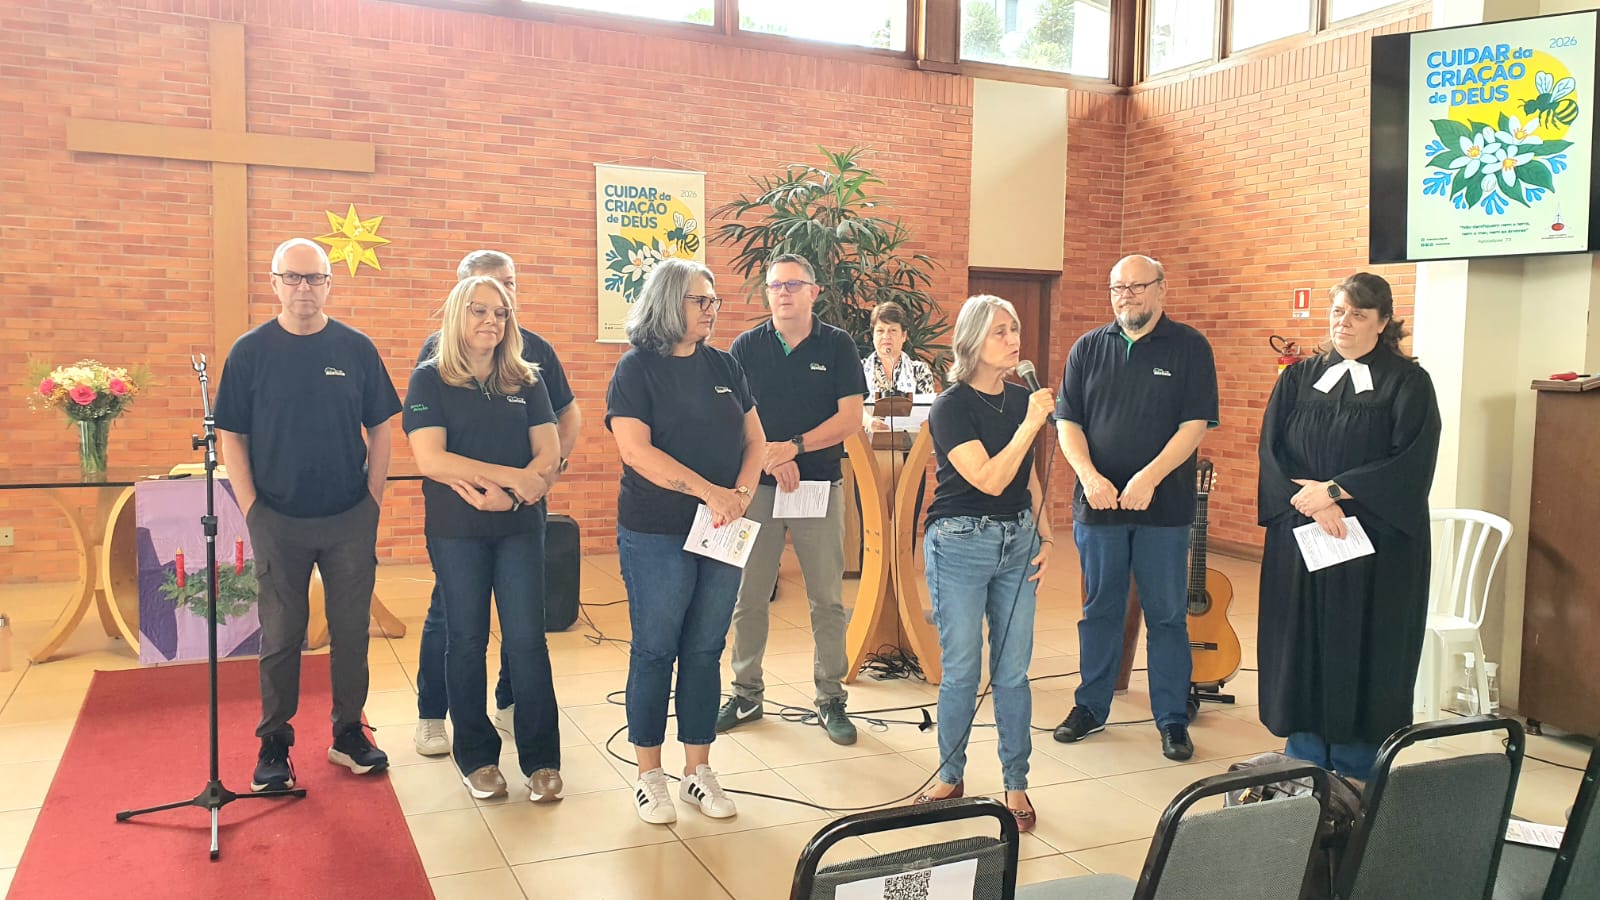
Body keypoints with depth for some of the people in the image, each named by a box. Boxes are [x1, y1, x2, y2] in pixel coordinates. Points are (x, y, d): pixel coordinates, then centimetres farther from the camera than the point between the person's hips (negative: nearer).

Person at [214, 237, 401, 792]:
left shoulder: (356, 349, 2)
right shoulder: (250, 351, 0)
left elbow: (380, 428, 6)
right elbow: (231, 436, 1)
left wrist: (373, 501, -1)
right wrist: (252, 510, -5)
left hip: (350, 520, 1)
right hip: (279, 521, -1)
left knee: (351, 632, 8)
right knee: (281, 637, 7)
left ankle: (349, 733, 22)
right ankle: (274, 745, 20)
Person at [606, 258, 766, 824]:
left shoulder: (724, 367, 9)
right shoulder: (637, 368, -6)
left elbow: (754, 439, 11)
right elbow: (636, 450, -18)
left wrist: (743, 492, -8)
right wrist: (709, 491, -22)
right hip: (656, 536, -5)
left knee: (705, 650, 11)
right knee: (655, 651, 5)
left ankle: (698, 771, 23)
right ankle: (649, 776, 19)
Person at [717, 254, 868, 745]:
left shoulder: (837, 345, 1)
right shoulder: (747, 346, 4)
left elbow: (850, 418, -5)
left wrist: (793, 446, -16)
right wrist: (770, 458, -16)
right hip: (757, 485, 1)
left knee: (827, 600, 4)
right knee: (749, 598, 6)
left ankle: (831, 699, 17)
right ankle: (747, 695, 20)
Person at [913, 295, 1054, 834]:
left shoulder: (1021, 399, 8)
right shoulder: (951, 406, -11)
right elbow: (990, 480, -20)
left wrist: (1044, 535, 10)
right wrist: (1031, 423, -21)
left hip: (1017, 542, 5)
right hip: (960, 544, -5)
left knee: (1013, 671, 7)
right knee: (961, 671, 2)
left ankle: (1016, 785, 19)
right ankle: (950, 778, 22)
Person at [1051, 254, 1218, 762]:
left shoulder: (1189, 348, 0)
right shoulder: (1088, 349, 9)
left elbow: (1195, 424, -8)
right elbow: (1067, 421, 5)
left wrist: (1150, 477, -18)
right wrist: (1089, 475, -11)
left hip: (1164, 507, -2)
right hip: (1098, 504, 3)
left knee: (1167, 615, 5)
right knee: (1099, 610, 12)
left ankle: (1172, 718, 17)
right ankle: (1091, 707, 25)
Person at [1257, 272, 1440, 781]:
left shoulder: (1408, 384, 0)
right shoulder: (1299, 380, 9)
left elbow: (1412, 463, -11)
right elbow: (1271, 449, 0)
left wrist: (1334, 490, -16)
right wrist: (1315, 504, -15)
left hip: (1378, 547, -2)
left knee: (1363, 653, 2)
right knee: (1302, 649, 5)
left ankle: (1356, 774, 15)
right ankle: (1304, 770, 17)